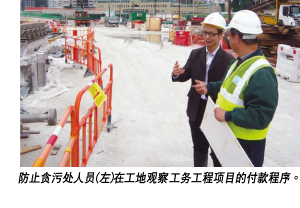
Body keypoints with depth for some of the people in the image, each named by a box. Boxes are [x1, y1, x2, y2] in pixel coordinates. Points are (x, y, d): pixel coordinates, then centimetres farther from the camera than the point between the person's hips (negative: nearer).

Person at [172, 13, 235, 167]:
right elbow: (186, 75, 1)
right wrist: (177, 74, -20)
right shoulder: (195, 54, 1)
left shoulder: (228, 60, -13)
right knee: (199, 147, 18)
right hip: (196, 109, 4)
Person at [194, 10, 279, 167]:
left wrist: (227, 115, -28)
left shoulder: (262, 73, -28)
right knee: (219, 164, 27)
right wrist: (209, 88, 8)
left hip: (245, 144, -9)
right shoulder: (237, 63, 3)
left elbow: (261, 117, -31)